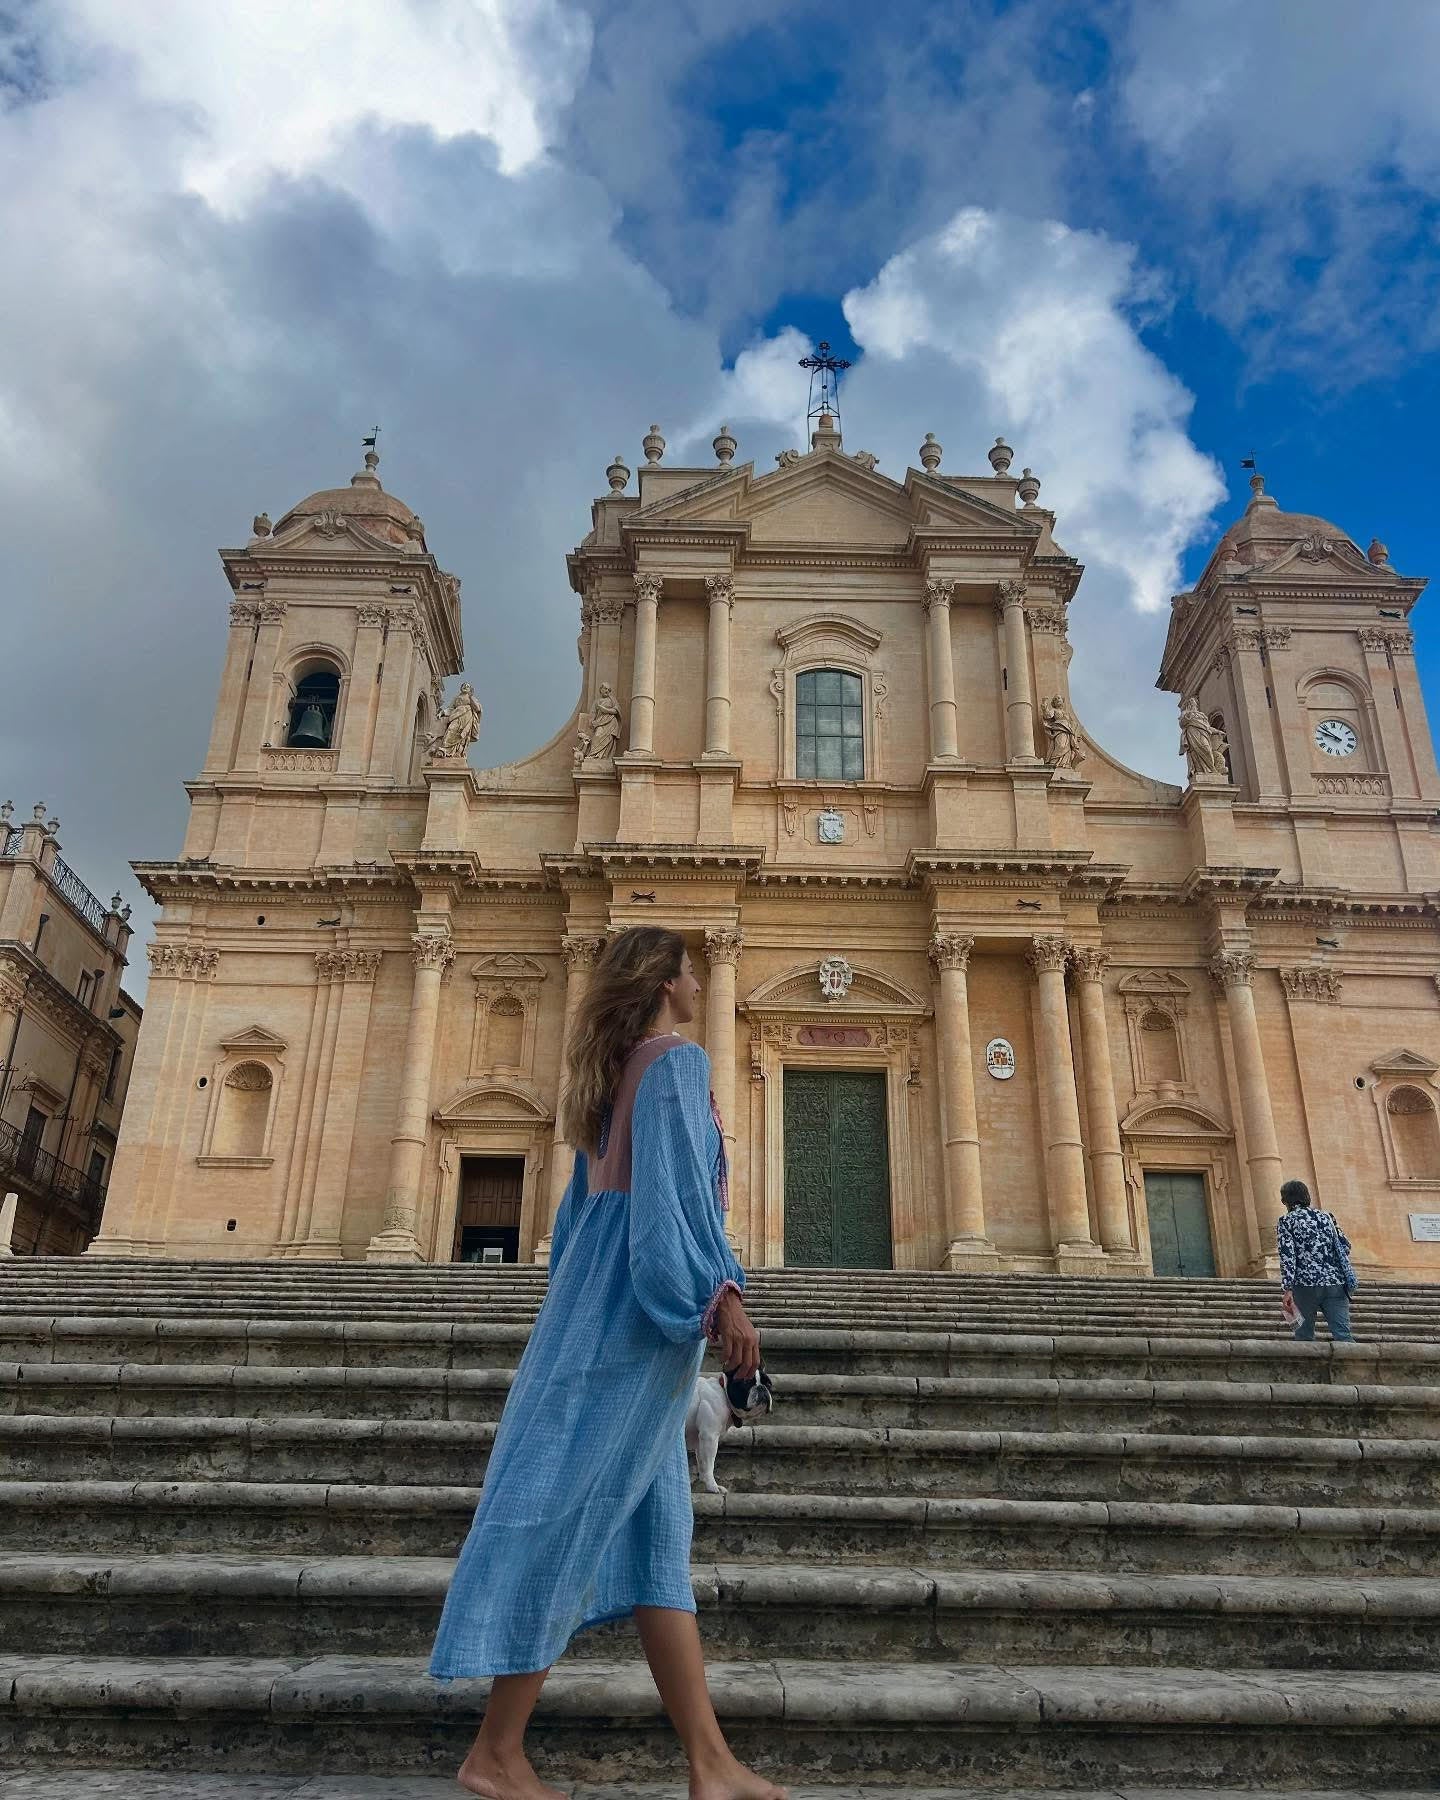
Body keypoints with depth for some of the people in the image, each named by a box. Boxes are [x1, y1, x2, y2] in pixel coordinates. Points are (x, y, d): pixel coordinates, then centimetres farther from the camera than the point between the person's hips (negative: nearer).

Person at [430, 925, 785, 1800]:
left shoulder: (613, 1070, 19)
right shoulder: (676, 1061, -6)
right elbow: (677, 1177, -19)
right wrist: (723, 1290, -25)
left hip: (608, 1299, 9)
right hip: (644, 1304, -9)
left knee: (657, 1531, 5)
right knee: (580, 1505, -4)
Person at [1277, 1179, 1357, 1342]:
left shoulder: (1286, 1221, 0)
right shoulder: (1326, 1217, 14)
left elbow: (1287, 1257, -9)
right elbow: (1345, 1245, 14)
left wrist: (1288, 1289, -11)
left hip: (1306, 1285, -3)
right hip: (1336, 1284, 3)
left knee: (1304, 1335, 10)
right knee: (1342, 1334, -3)